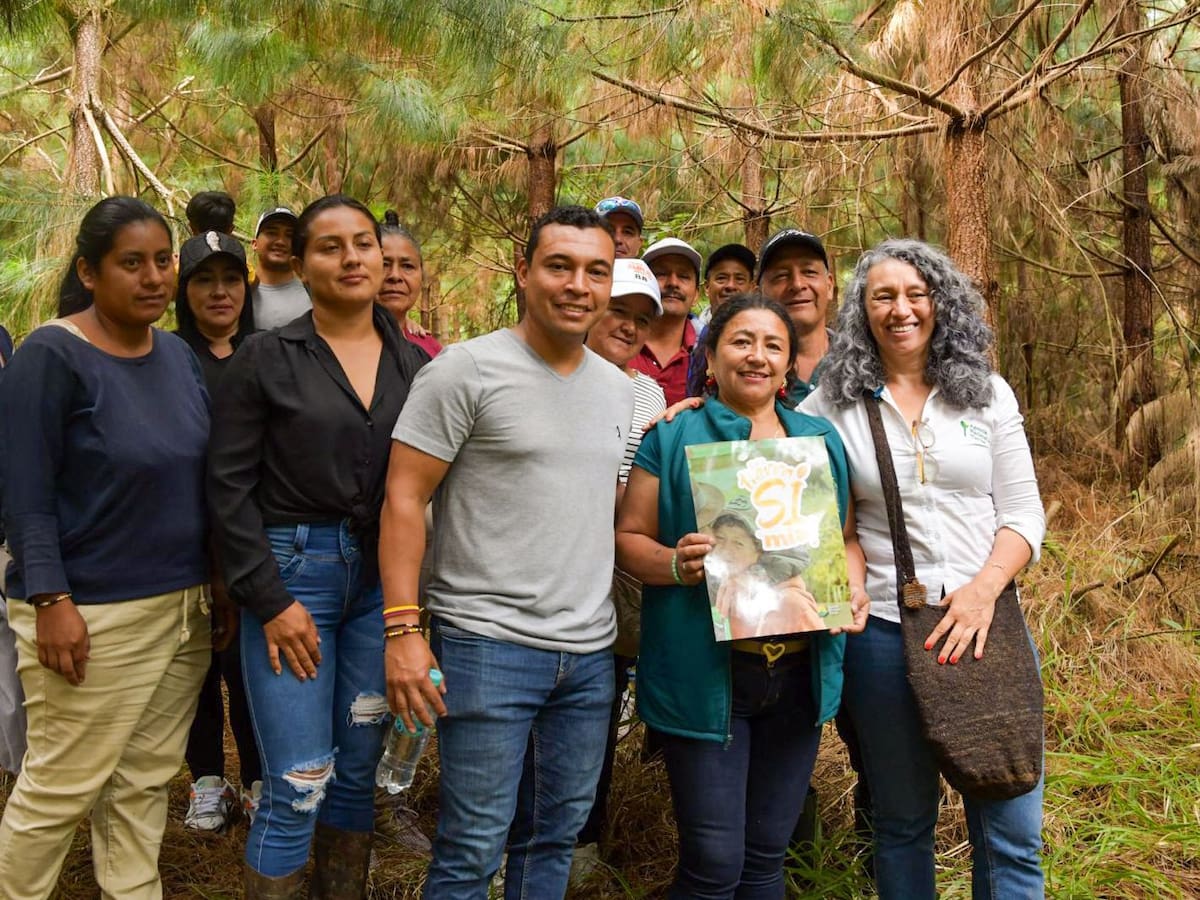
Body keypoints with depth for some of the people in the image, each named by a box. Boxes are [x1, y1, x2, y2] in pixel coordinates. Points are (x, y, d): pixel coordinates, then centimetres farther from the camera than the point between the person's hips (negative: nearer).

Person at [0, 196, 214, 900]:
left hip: (185, 607, 6)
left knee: (146, 781, 13)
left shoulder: (181, 355, 8)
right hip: (92, 616, -6)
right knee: (61, 788, 3)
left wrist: (219, 581, 13)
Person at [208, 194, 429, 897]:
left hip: (384, 577, 4)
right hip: (293, 573, -3)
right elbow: (231, 485, -4)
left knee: (359, 770, 13)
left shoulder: (414, 363, 7)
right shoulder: (266, 358, -2)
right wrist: (269, 599, -10)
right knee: (298, 787, -3)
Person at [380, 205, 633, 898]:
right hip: (488, 645, -6)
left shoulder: (621, 390, 11)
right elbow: (404, 498, -10)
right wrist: (404, 630, -16)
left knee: (557, 836, 17)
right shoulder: (467, 370, -9)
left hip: (591, 652, 6)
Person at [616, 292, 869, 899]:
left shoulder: (822, 441, 12)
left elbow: (846, 535, 17)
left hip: (801, 674, 4)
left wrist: (853, 584, -3)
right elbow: (628, 538, -1)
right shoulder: (672, 437, 0)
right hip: (705, 673, -4)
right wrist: (675, 564, -21)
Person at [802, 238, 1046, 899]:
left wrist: (983, 590, -12)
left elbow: (1023, 512, 4)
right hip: (883, 628, -1)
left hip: (988, 619, 1)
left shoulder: (987, 392, 5)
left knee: (1012, 832, 6)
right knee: (903, 822, 13)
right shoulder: (834, 402, 1)